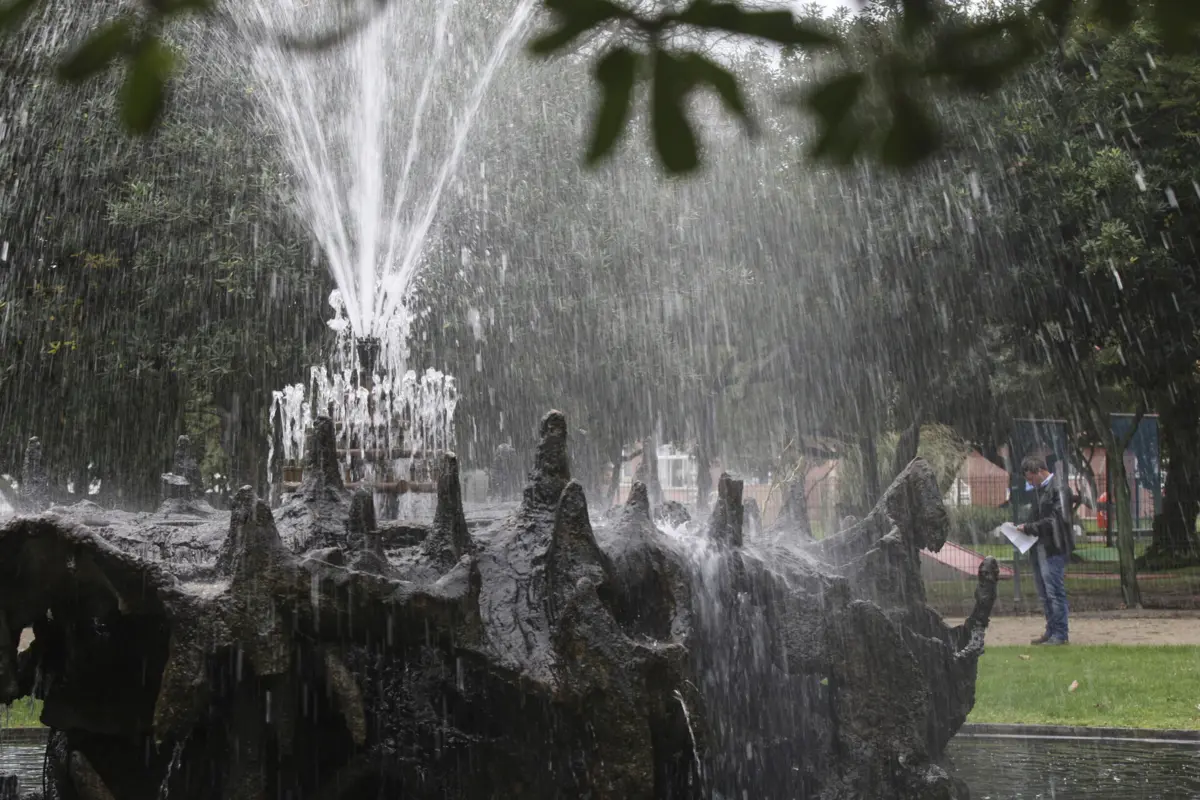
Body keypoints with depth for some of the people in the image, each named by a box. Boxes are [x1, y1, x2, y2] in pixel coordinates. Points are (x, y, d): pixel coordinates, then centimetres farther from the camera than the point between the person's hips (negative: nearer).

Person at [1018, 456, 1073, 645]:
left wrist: (1029, 528, -16)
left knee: (1055, 592, -5)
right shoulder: (1035, 491, 15)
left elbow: (1055, 520, -17)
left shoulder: (1056, 489, -12)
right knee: (1044, 594, 13)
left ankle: (1060, 634, 2)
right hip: (1038, 549, 9)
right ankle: (1051, 631, 21)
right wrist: (1024, 527, 1)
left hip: (1053, 549, -9)